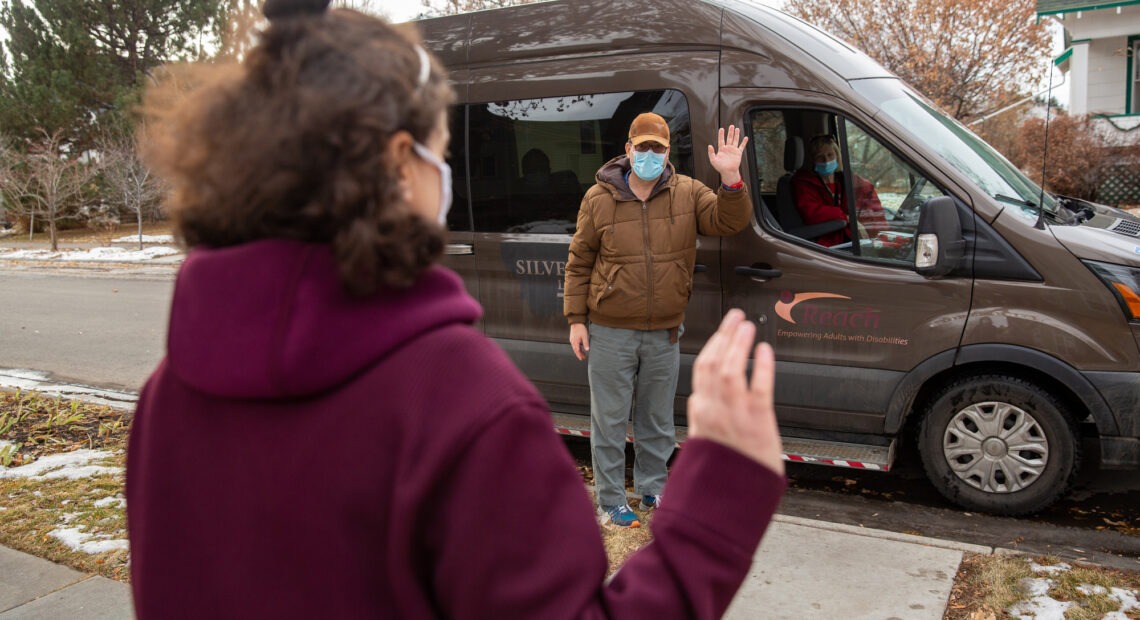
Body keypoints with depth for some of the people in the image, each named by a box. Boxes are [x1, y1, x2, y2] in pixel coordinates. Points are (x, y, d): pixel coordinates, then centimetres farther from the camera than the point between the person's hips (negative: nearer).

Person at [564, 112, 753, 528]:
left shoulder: (689, 193, 1)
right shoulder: (598, 198, -4)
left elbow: (730, 222, -8)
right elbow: (579, 263, 0)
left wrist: (730, 178, -25)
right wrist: (576, 320, -3)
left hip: (664, 333, 3)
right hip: (610, 333, -2)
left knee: (658, 421, 17)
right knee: (609, 420, 6)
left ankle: (653, 489, 36)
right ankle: (610, 502, 20)